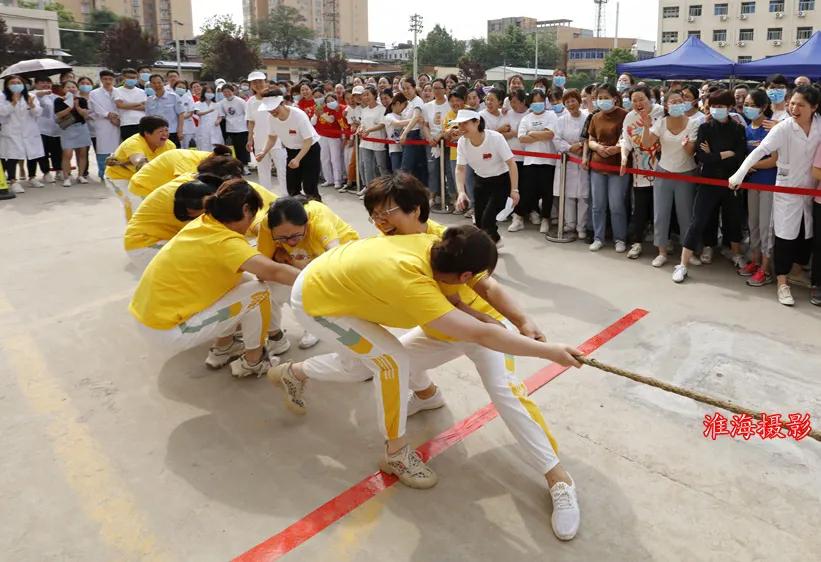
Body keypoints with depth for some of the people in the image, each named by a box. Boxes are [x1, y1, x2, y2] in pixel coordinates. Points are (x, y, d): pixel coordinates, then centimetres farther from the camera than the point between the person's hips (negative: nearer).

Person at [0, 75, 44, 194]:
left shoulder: (31, 96, 8)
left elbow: (38, 113, -1)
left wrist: (32, 105, -21)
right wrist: (13, 102, -21)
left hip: (30, 132, 4)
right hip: (11, 133, -3)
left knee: (33, 155, 10)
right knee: (12, 156, -9)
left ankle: (32, 178, 27)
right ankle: (13, 182, -10)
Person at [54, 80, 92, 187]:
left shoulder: (82, 100, 6)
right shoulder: (59, 101, 0)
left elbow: (85, 115, -2)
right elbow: (59, 115, -11)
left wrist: (77, 106, -14)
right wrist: (70, 107, -15)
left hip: (81, 128, 3)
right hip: (67, 129, -3)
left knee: (82, 153, 5)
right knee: (67, 154, -10)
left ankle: (80, 175, 16)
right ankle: (66, 177, -6)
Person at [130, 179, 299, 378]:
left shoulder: (202, 222, 3)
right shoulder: (225, 242, -20)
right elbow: (273, 272, -32)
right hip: (167, 331, -8)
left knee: (241, 280, 14)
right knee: (257, 292, -5)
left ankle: (223, 348, 26)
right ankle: (253, 361, 12)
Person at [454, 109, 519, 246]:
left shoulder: (495, 138, -26)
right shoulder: (462, 142, -15)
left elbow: (511, 164, -20)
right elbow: (460, 169, -11)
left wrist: (514, 190, -22)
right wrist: (461, 192, -27)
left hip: (501, 181, -4)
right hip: (481, 181, 5)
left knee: (487, 219, -16)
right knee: (479, 221, 4)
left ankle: (493, 240, 15)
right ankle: (494, 240, 35)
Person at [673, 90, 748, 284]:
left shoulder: (738, 130, 1)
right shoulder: (705, 128, -2)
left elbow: (740, 158, -11)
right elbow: (701, 157, -14)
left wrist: (713, 155, -12)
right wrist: (725, 155, -12)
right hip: (709, 182, -2)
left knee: (733, 220, 15)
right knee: (698, 222, -7)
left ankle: (736, 255, 37)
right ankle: (683, 265, -4)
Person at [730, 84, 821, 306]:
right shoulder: (784, 128, -15)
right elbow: (760, 150, -26)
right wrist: (739, 174, -39)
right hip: (787, 188, -4)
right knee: (785, 236, -1)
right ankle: (782, 285, 7)